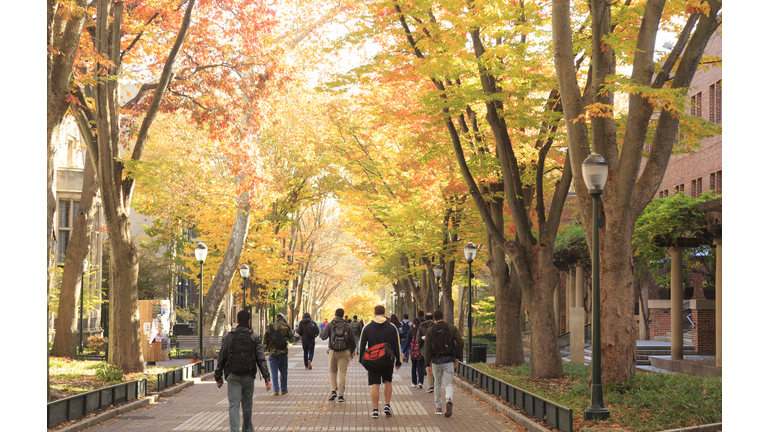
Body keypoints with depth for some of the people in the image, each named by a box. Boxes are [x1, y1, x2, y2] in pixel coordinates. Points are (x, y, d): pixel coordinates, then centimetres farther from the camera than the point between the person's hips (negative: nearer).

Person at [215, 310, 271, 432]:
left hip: (233, 376, -1)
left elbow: (221, 359, 2)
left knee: (234, 405, -4)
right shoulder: (254, 338, -2)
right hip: (248, 376, 1)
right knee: (247, 404, 16)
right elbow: (261, 359, -7)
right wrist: (266, 378, -8)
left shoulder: (228, 337, -1)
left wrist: (218, 377, 10)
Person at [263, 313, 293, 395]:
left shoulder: (270, 327, -2)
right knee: (283, 371, 12)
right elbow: (290, 336, 12)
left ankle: (276, 390, 1)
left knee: (274, 372, 5)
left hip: (272, 352, 0)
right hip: (283, 351, 0)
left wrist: (265, 348, 12)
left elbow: (265, 338, 0)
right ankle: (283, 389, 17)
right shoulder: (286, 327, -4)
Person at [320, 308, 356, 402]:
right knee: (342, 373, 4)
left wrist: (323, 329, 21)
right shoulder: (348, 326, 1)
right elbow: (352, 340, 4)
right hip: (345, 352, 1)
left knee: (332, 371, 16)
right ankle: (341, 395, 4)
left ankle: (333, 391, 2)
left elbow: (323, 337, -1)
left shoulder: (330, 325, -3)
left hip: (333, 351, 0)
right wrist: (352, 351, 18)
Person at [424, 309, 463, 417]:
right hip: (449, 360, -1)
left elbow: (427, 348, -4)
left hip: (436, 360, 1)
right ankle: (449, 401, -30)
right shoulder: (452, 328, 2)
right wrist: (457, 357, 3)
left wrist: (428, 365, -4)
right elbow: (460, 342, -7)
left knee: (438, 383, 20)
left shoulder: (430, 331, 1)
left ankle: (438, 408, 22)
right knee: (448, 384, 0)